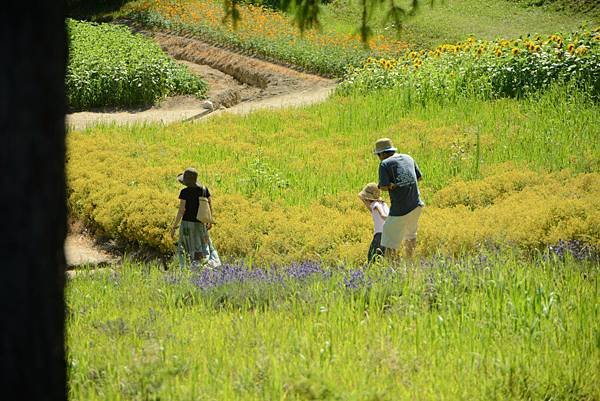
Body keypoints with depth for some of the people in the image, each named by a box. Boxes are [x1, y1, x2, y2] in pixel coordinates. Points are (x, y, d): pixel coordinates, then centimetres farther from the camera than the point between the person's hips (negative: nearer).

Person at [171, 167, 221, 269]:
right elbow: (210, 206, 7)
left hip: (187, 223, -4)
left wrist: (174, 227, -7)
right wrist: (210, 221, 22)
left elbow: (181, 211, -14)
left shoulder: (184, 192, -13)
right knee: (205, 246, 15)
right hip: (200, 224, 4)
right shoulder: (204, 189, 0)